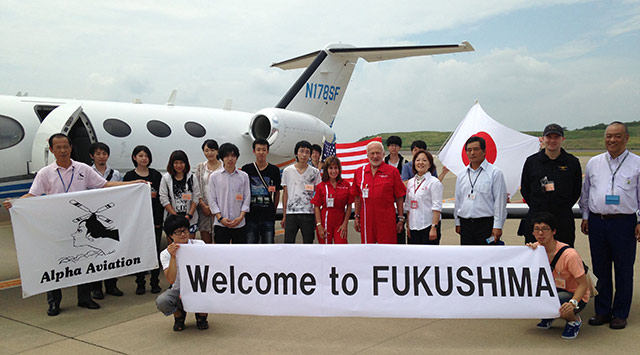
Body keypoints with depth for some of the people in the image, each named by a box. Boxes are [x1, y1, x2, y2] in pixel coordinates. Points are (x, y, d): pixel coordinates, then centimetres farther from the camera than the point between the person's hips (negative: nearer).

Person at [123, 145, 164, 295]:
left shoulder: (156, 175, 7)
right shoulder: (129, 176, 5)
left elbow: (162, 197, 4)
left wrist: (159, 219, -3)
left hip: (155, 218, 1)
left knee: (155, 249, 1)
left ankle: (155, 282, 10)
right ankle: (140, 284, 12)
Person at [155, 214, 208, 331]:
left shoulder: (199, 245, -6)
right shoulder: (166, 254, -7)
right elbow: (171, 280, -21)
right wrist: (173, 257, -32)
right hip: (178, 290, 0)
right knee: (161, 301, -30)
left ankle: (201, 316, 3)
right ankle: (179, 315, 6)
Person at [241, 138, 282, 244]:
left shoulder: (274, 170, 4)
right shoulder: (246, 169, 2)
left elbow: (277, 192, 9)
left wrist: (273, 209, 4)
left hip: (268, 216, 1)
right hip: (251, 215, 0)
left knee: (268, 243, 6)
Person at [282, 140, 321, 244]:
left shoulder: (314, 172, 5)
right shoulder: (287, 171, 6)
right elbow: (285, 194, 9)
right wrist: (284, 216, 6)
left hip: (308, 213, 0)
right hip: (291, 213, 0)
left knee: (308, 243, 5)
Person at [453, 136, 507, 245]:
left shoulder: (495, 173, -3)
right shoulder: (462, 175, 12)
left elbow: (500, 202, -6)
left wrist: (497, 226, -11)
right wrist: (457, 222, 14)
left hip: (486, 224, -5)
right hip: (465, 224, 5)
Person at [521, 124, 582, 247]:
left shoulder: (572, 162, 5)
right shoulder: (531, 161, 5)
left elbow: (577, 191, 11)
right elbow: (524, 189, 11)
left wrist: (564, 207, 5)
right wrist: (536, 206, 5)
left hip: (563, 219, 0)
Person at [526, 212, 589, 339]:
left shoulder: (569, 254, -25)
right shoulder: (537, 248, -8)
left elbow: (583, 285, -20)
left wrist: (573, 302, -38)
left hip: (575, 295, -6)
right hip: (554, 290, 6)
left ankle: (574, 321, -2)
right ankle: (548, 317, 9)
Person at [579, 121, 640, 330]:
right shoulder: (593, 163, 10)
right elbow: (585, 192, 16)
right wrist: (585, 216, 11)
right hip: (597, 221, 3)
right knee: (600, 269, 10)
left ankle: (620, 314, 16)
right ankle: (602, 311, 20)